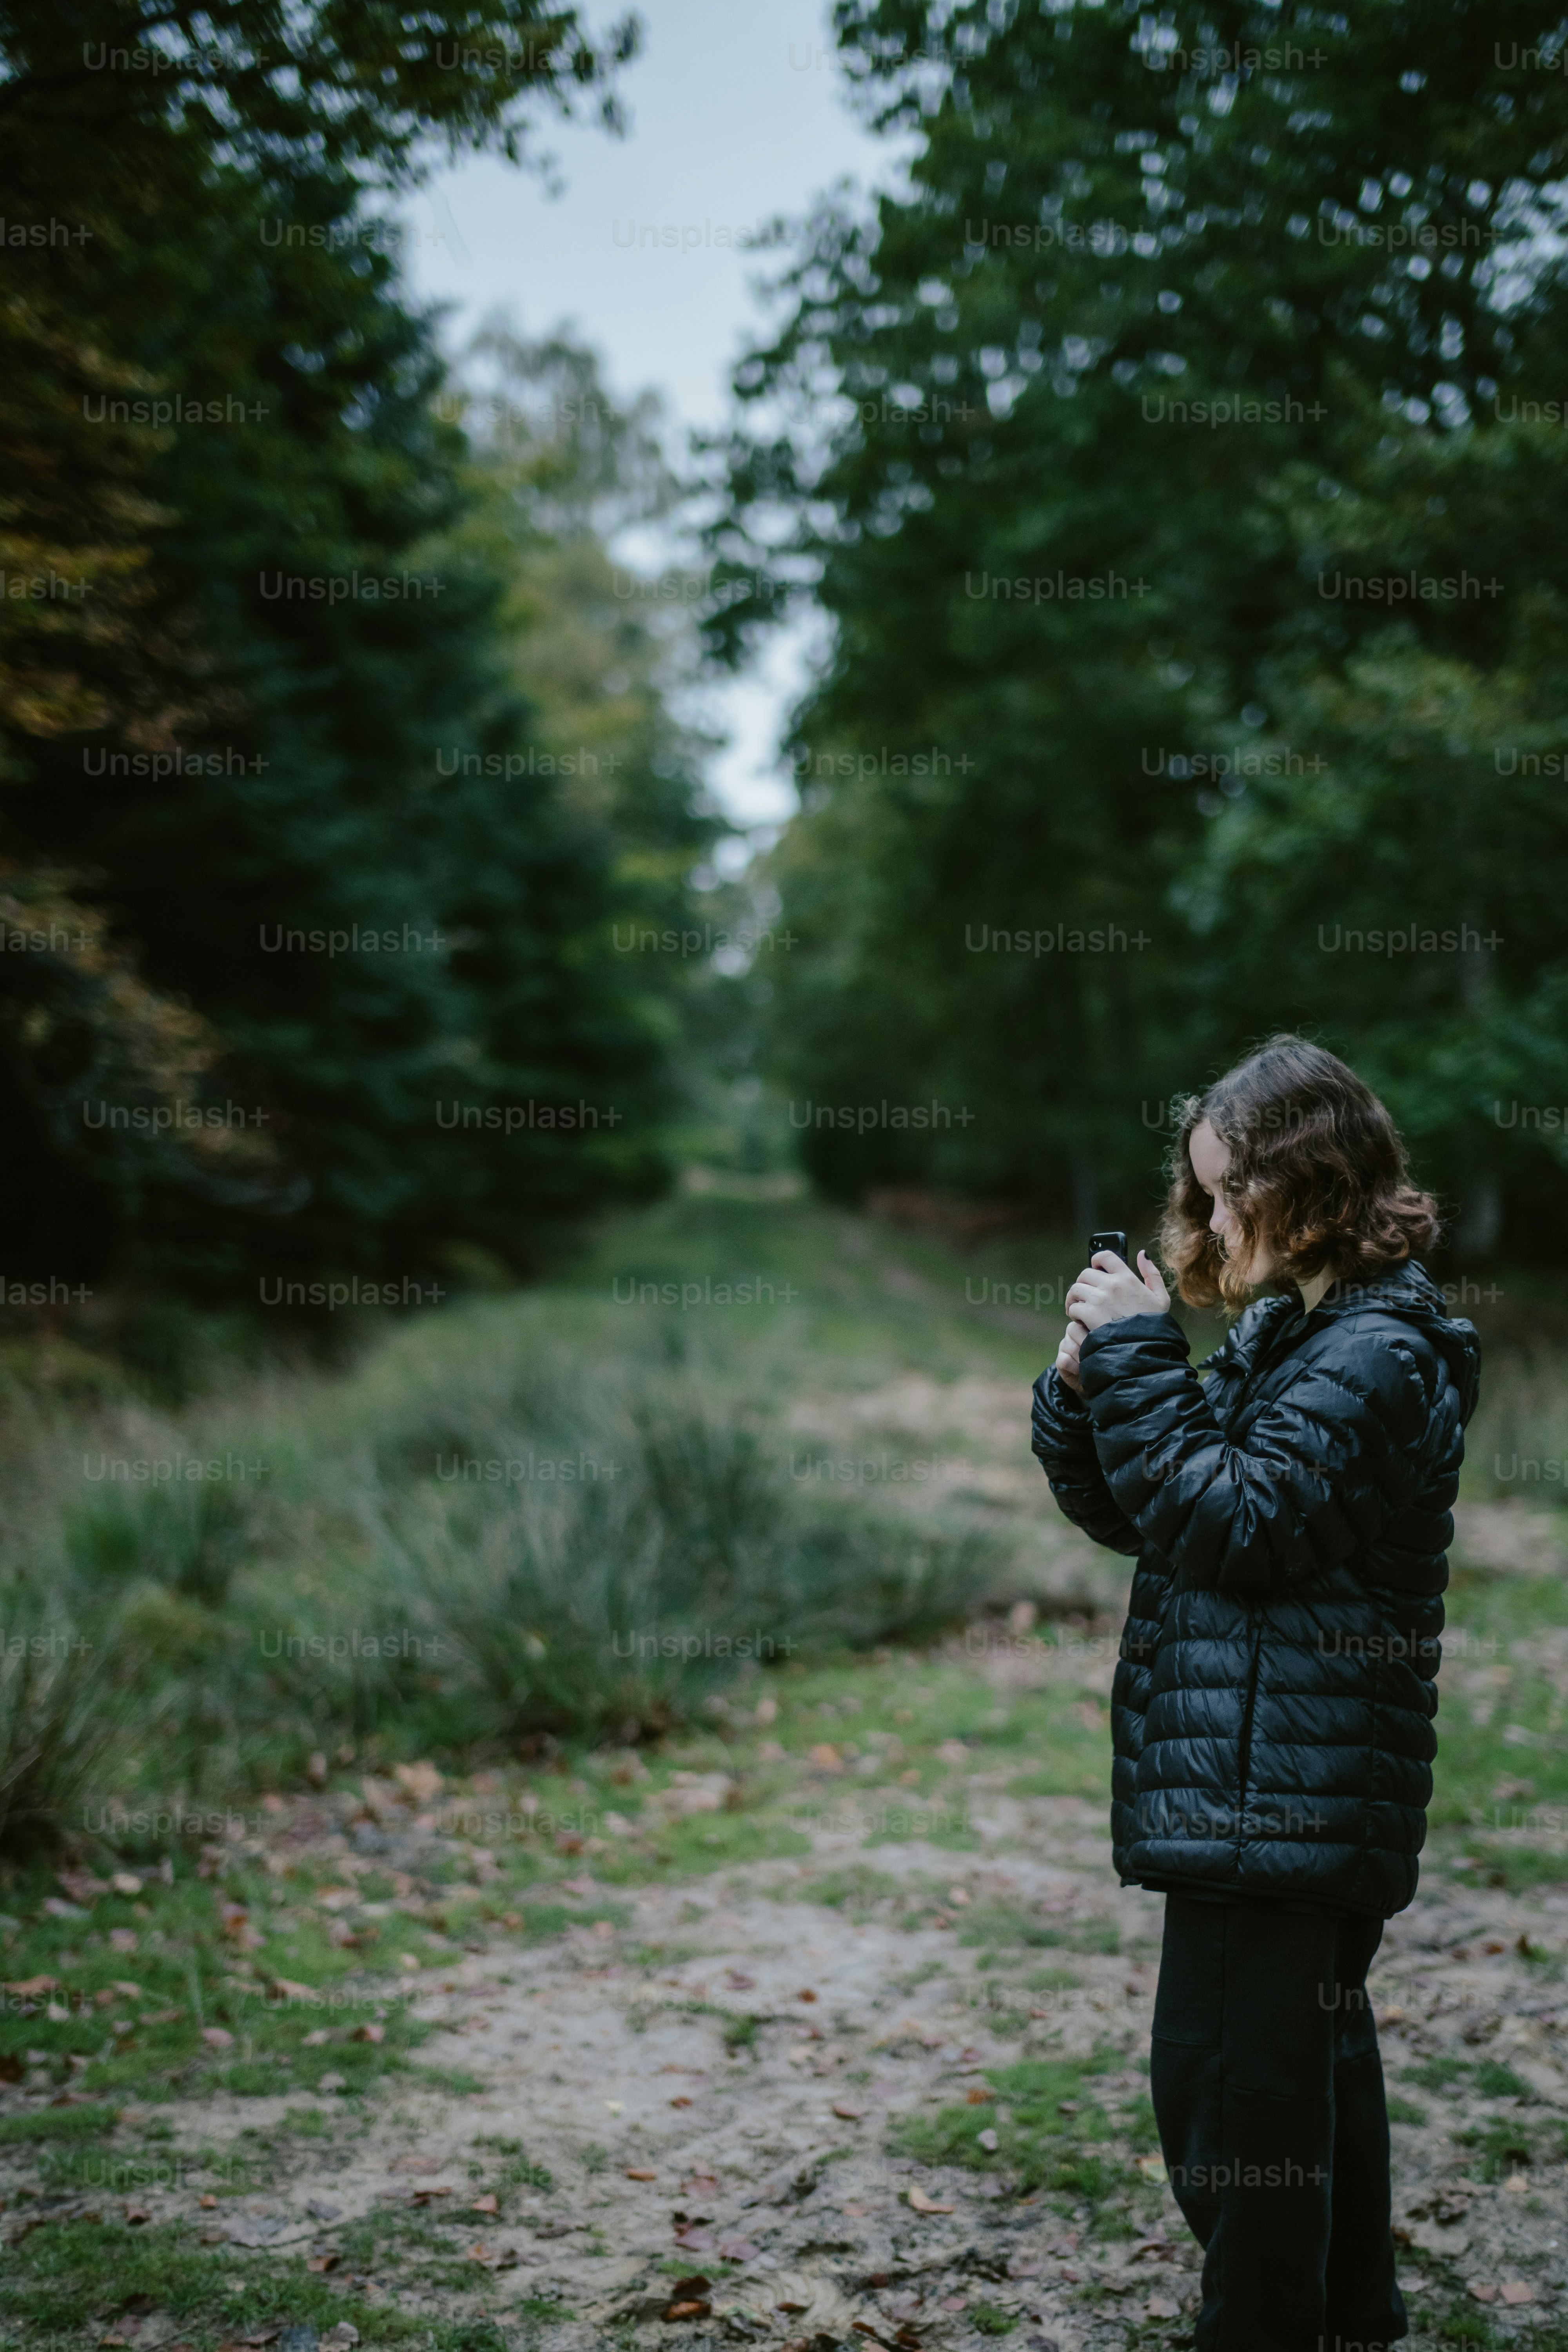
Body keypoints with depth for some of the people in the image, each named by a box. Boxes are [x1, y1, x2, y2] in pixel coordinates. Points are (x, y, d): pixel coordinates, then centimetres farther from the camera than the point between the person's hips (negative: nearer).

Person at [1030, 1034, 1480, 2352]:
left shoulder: (1374, 1354, -15)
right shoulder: (1294, 1333, 14)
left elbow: (1232, 1523, -22)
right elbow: (1136, 1511, 15)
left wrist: (1141, 1356, -17)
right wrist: (1089, 1389, -3)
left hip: (1276, 1790, -10)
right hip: (1305, 1796, 10)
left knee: (1226, 2074, -5)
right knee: (1314, 2058, 21)